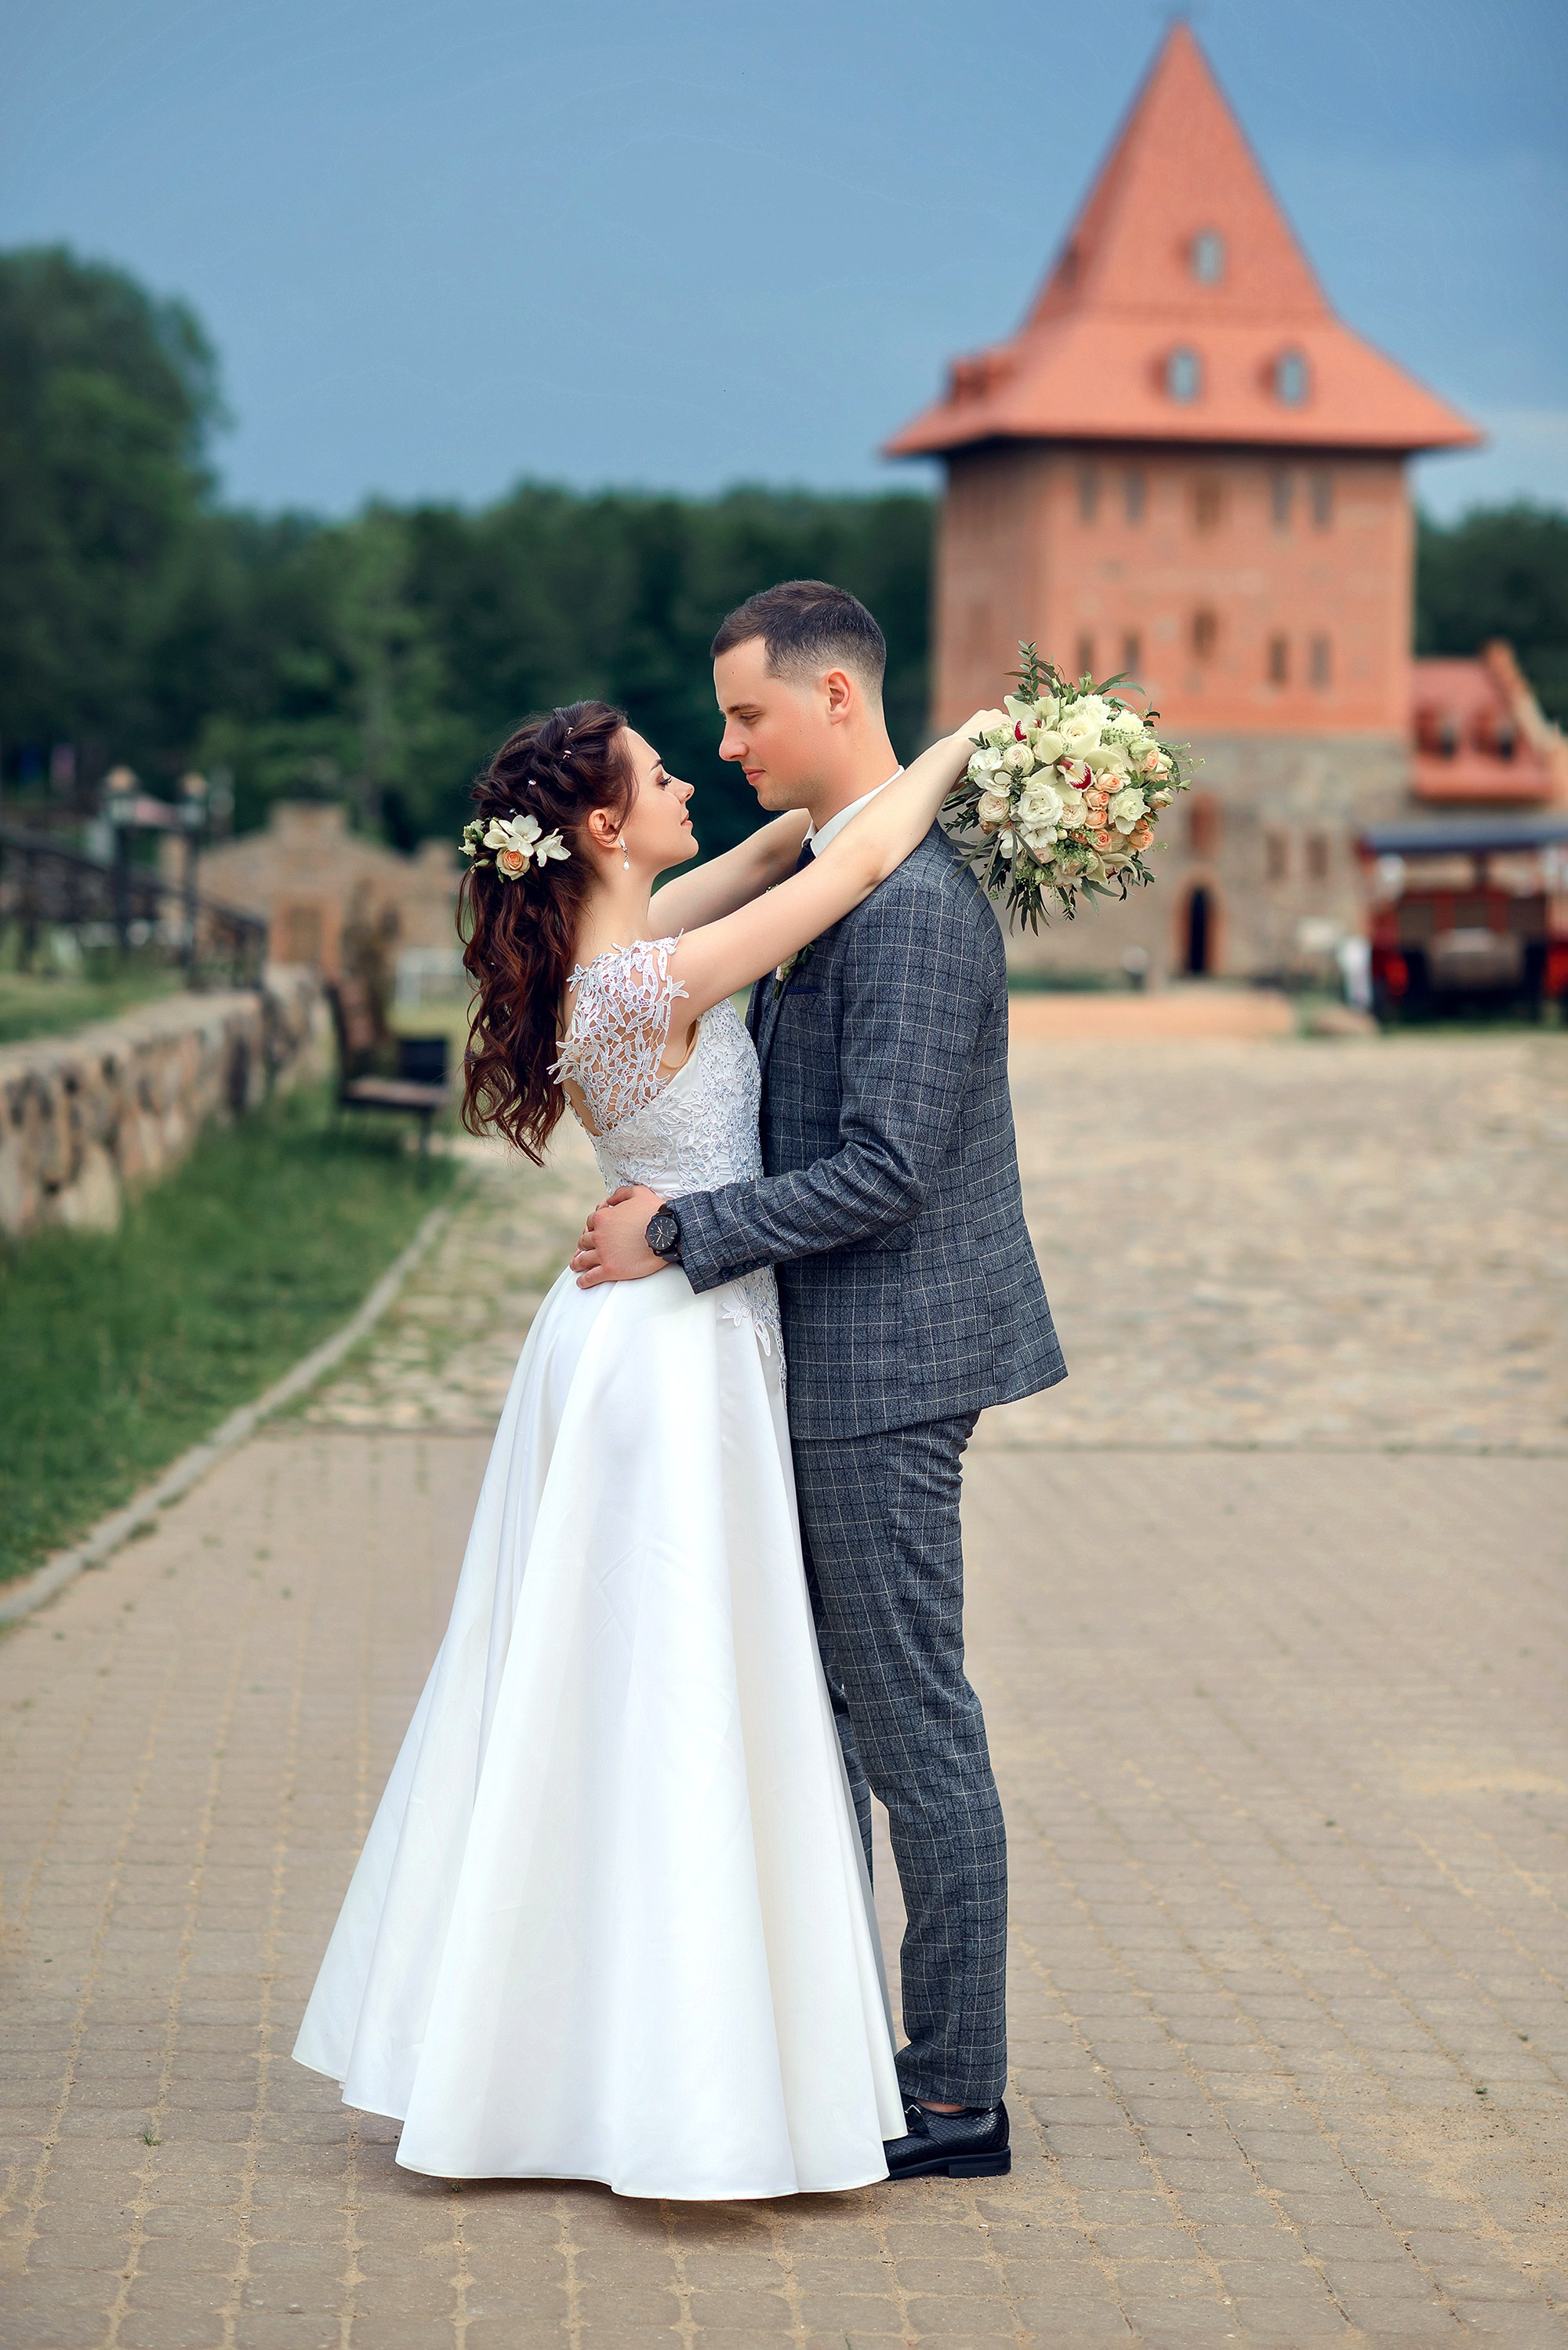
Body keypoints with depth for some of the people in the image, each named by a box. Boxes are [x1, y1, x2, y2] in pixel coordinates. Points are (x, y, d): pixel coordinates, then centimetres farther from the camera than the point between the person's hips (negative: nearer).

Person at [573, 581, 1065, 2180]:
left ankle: (958, 2093, 9)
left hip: (882, 1365, -10)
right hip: (833, 1361, 10)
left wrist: (677, 1235, -18)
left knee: (915, 1729, -1)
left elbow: (882, 1169, -24)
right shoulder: (832, 876, 12)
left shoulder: (912, 902, -20)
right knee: (812, 1707, 17)